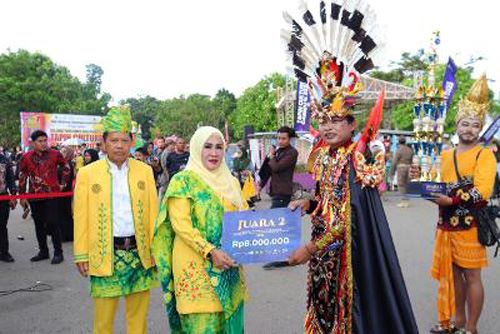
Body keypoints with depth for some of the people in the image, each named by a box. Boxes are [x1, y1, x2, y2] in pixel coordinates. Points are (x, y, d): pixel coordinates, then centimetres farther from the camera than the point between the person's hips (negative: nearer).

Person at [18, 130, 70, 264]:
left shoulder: (55, 154, -4)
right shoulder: (26, 157, 1)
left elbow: (66, 168, 11)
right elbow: (22, 177, 6)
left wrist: (63, 183, 5)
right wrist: (22, 196, 6)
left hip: (52, 194, -3)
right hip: (34, 196, 3)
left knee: (53, 223, -4)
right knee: (39, 224, 11)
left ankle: (58, 252, 4)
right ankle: (43, 251, 23)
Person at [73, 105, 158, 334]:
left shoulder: (145, 171, 3)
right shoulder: (87, 174, -1)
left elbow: (152, 212, 4)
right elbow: (81, 218, 0)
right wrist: (82, 255, -1)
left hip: (139, 252, 2)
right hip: (104, 254, -1)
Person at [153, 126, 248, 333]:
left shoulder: (231, 182, 12)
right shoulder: (183, 180, -5)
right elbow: (180, 224, -13)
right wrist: (210, 251, -21)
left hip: (228, 265, 6)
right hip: (197, 266, -5)